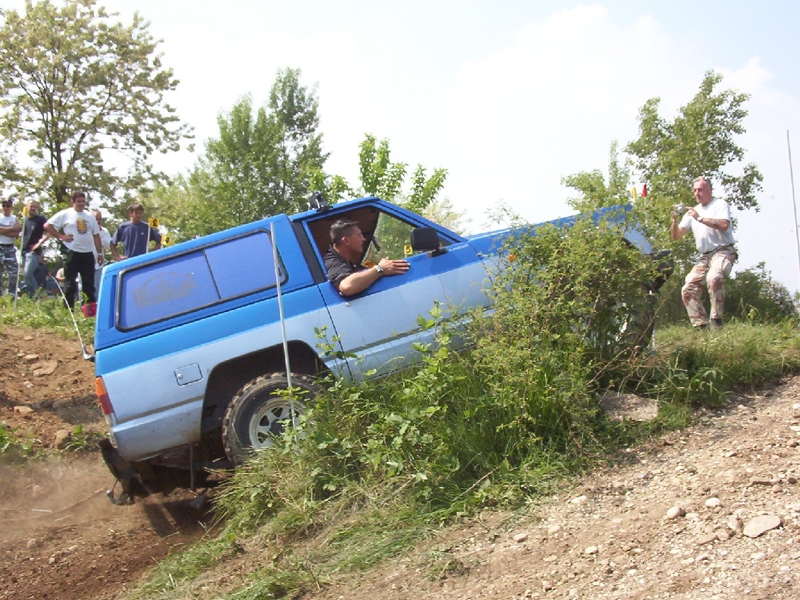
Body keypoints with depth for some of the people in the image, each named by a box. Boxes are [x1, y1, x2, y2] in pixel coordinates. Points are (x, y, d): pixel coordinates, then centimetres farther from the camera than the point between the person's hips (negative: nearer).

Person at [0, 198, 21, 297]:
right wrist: (12, 229, -9)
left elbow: (16, 234, -2)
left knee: (14, 271, -5)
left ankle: (12, 294, -2)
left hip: (10, 248, 2)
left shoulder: (15, 219, 10)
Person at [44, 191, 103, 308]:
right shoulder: (65, 214, 0)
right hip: (72, 253, -4)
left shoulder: (90, 216, 13)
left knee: (89, 285, 6)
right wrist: (61, 237, -7)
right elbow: (47, 226, -1)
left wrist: (100, 253, 10)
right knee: (70, 284, 0)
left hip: (88, 253, 4)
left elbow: (96, 235, 15)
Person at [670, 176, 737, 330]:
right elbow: (675, 236, 15)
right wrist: (675, 220, -4)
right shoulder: (692, 211, 19)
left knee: (713, 277, -35)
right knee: (688, 290, -8)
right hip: (704, 256, 7)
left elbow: (724, 225, -19)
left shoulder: (720, 204, 1)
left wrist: (700, 218, -18)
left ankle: (716, 320, -29)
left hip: (723, 251, -7)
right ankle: (700, 326, -3)